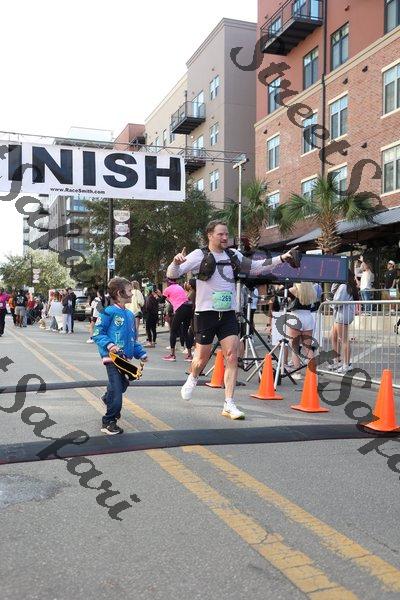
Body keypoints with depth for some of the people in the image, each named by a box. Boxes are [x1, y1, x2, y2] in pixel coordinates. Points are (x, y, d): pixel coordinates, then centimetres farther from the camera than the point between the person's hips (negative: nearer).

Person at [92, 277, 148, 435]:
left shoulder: (129, 314, 14)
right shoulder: (109, 312, -10)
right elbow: (97, 333, -10)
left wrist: (141, 353, 15)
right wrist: (109, 345, -24)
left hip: (125, 358, 8)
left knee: (122, 385, 19)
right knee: (116, 388, -11)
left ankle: (108, 399, 49)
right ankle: (109, 422, 4)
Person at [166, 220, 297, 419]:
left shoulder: (233, 255, 7)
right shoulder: (200, 255, -8)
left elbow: (255, 267, 18)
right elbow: (172, 274, -13)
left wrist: (281, 259, 10)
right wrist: (176, 262, -36)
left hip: (228, 314, 4)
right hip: (205, 314, -4)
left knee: (232, 356, -7)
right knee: (203, 356, 7)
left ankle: (229, 405, -1)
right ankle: (193, 379, 43)